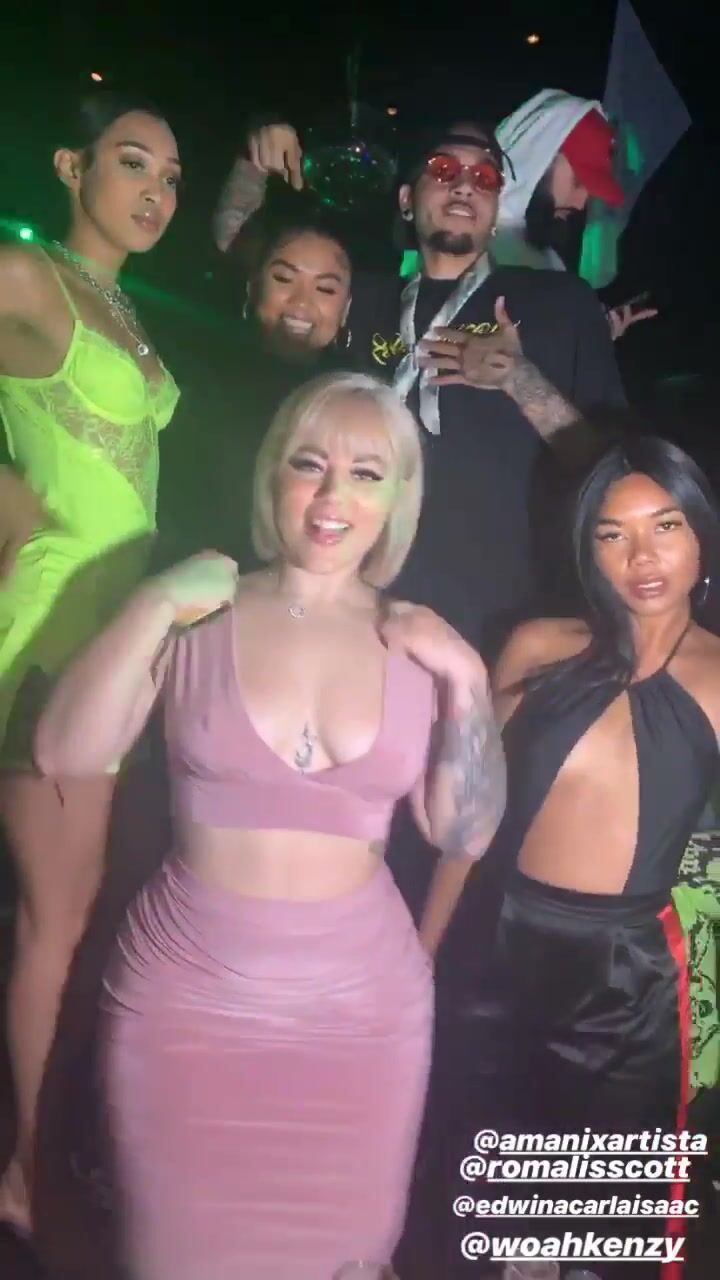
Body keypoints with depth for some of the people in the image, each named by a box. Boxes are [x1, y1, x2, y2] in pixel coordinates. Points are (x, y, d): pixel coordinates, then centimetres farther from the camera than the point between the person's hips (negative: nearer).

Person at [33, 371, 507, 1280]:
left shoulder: (420, 644, -2)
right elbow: (68, 756, -14)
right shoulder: (198, 618, -7)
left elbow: (464, 834, -1)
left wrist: (465, 682, -11)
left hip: (362, 1001, 2)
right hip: (186, 993, -1)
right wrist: (154, 608, -19)